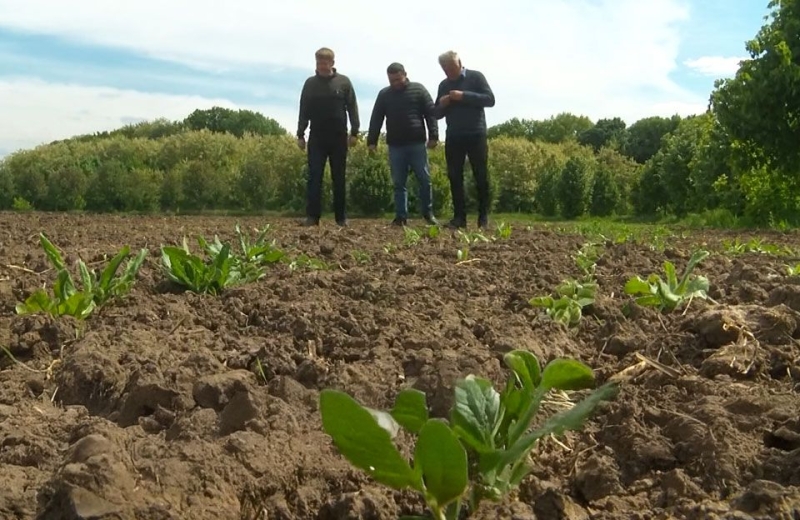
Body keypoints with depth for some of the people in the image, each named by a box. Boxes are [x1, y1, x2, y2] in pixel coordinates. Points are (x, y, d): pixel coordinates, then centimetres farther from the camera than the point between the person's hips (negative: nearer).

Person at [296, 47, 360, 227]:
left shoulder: (343, 82, 3)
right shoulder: (310, 83, 7)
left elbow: (352, 108, 2)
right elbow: (304, 111, 8)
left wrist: (354, 132, -5)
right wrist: (300, 135, 4)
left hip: (338, 137, 0)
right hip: (317, 137, 1)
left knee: (339, 178, 4)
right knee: (314, 177, -5)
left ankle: (341, 216, 10)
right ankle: (312, 216, -4)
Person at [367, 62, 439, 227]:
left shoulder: (418, 89, 4)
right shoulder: (384, 94, 10)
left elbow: (431, 113, 1)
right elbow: (376, 119, 9)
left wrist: (433, 136, -7)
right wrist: (372, 141, 2)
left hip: (417, 144, -2)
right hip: (395, 146, 2)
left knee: (424, 179, -1)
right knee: (399, 183, 3)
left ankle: (428, 212, 14)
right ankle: (401, 216, 8)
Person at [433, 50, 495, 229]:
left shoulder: (476, 77, 2)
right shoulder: (443, 85, 14)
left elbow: (490, 99, -9)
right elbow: (437, 114, 17)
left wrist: (464, 96, -17)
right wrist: (441, 105, -6)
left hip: (476, 135, -4)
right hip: (453, 137, 4)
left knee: (481, 177, -1)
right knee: (455, 177, 1)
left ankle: (483, 216, 5)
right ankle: (459, 217, 5)